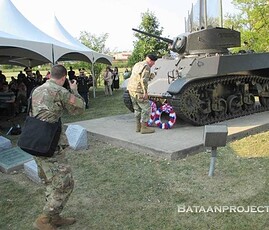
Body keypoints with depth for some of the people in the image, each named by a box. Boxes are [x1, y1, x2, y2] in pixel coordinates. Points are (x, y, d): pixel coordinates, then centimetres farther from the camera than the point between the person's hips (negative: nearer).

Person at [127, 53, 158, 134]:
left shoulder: (137, 64, 16)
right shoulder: (146, 67, -13)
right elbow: (143, 80, -23)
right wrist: (145, 92, -21)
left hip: (131, 89, 9)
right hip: (138, 91, -9)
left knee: (137, 108, 17)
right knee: (146, 108, -2)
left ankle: (138, 126, 22)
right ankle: (144, 128, 0)